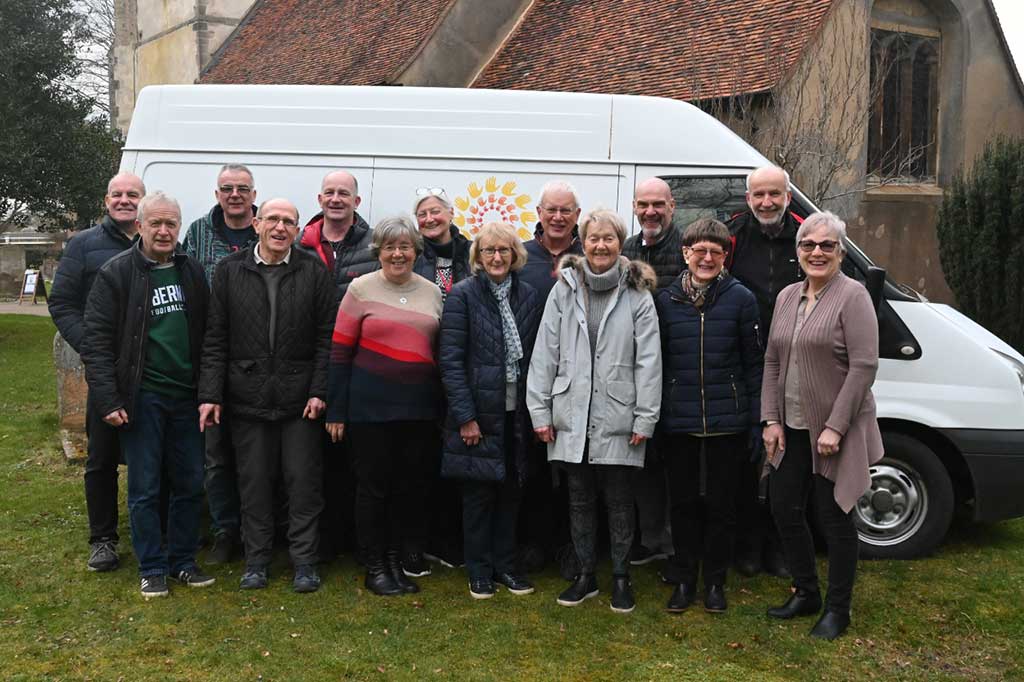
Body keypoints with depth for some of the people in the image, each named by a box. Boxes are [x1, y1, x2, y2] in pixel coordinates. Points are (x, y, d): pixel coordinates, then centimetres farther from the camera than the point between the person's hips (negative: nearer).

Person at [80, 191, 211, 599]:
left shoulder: (192, 273, 8)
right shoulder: (117, 274, -5)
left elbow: (207, 335, 14)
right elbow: (96, 340, -8)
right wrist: (108, 399, -15)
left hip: (186, 396, 4)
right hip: (142, 397, -4)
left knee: (190, 483, 10)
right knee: (145, 488, 3)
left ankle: (183, 561, 24)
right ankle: (152, 569, 17)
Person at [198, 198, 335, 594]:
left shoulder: (314, 272, 1)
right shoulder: (229, 271, 3)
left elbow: (326, 337, 0)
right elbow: (216, 339, 2)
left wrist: (319, 391, -7)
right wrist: (210, 394, -3)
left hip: (300, 399, -1)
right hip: (247, 397, 1)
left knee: (304, 481, 4)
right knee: (254, 482, 10)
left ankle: (305, 561, 16)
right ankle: (256, 560, 23)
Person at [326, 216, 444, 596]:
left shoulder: (432, 292, 9)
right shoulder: (362, 289, -3)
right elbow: (340, 352, -3)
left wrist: (443, 408, 11)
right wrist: (336, 410, -5)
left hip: (419, 407, 4)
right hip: (371, 405, -4)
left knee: (410, 485, 9)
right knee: (373, 486, 4)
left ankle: (397, 562, 23)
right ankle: (374, 568, 17)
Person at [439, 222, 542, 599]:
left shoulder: (528, 295, 7)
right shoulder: (463, 295, -6)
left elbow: (535, 354, 9)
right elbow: (450, 360, -10)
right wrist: (465, 417, -14)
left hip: (517, 413, 4)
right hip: (478, 412, -4)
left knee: (511, 490, 12)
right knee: (478, 493, 6)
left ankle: (505, 564, 26)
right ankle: (479, 571, 20)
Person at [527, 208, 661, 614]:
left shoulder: (637, 295, -1)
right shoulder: (564, 290, 4)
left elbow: (648, 360, -3)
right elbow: (545, 352, 4)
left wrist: (645, 417, -7)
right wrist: (540, 410, 0)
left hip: (618, 417, -2)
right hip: (572, 416, 2)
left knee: (619, 499, 7)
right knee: (580, 498, 12)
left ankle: (620, 577, 21)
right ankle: (585, 575, 25)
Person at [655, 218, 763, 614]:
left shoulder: (741, 299, -2)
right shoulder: (666, 300, 3)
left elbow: (754, 363, 1)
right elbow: (656, 362, 8)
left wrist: (756, 421, -1)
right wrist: (652, 418, 5)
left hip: (727, 422, -1)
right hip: (678, 423, 2)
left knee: (721, 503, 8)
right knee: (683, 502, 10)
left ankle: (715, 581, 23)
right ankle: (684, 579, 24)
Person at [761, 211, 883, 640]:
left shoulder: (852, 296, -10)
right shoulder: (787, 297, 10)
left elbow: (863, 367, -16)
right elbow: (772, 362, 11)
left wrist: (835, 427, -20)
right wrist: (771, 419, 3)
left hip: (835, 431, -6)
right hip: (791, 428, 6)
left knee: (834, 516, 2)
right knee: (785, 510, 9)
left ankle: (837, 609, 18)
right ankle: (805, 594, 28)